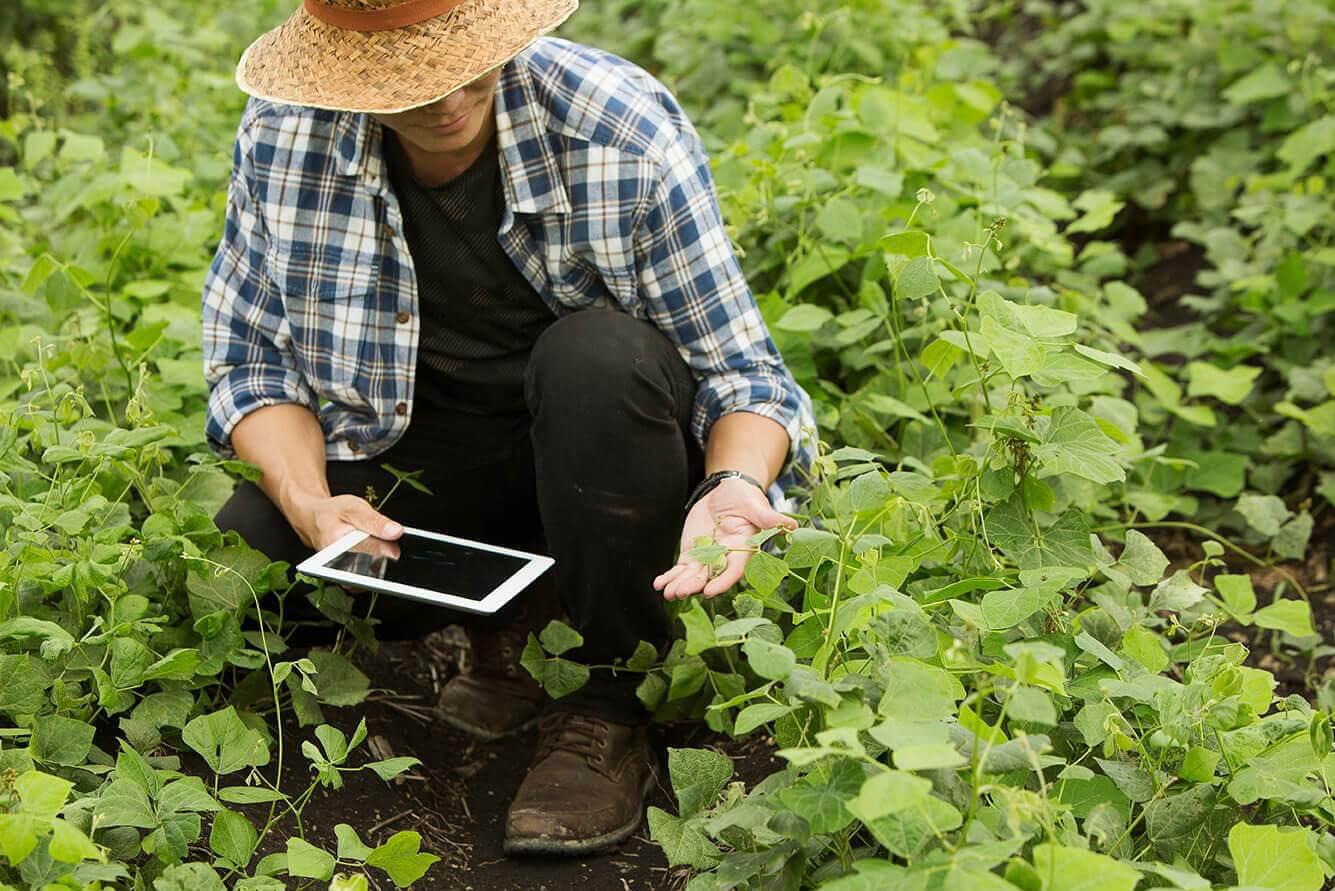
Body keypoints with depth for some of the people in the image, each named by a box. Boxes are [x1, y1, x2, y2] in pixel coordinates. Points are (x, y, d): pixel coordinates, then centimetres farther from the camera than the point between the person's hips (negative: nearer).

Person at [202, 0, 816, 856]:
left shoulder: (626, 129, -21)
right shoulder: (282, 139, -13)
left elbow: (739, 366, -16)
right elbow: (251, 357, -4)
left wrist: (734, 486, -39)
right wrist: (309, 504, -24)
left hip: (599, 442, -2)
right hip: (415, 449, 3)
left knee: (596, 354, -36)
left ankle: (606, 708, -17)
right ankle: (516, 622, 4)